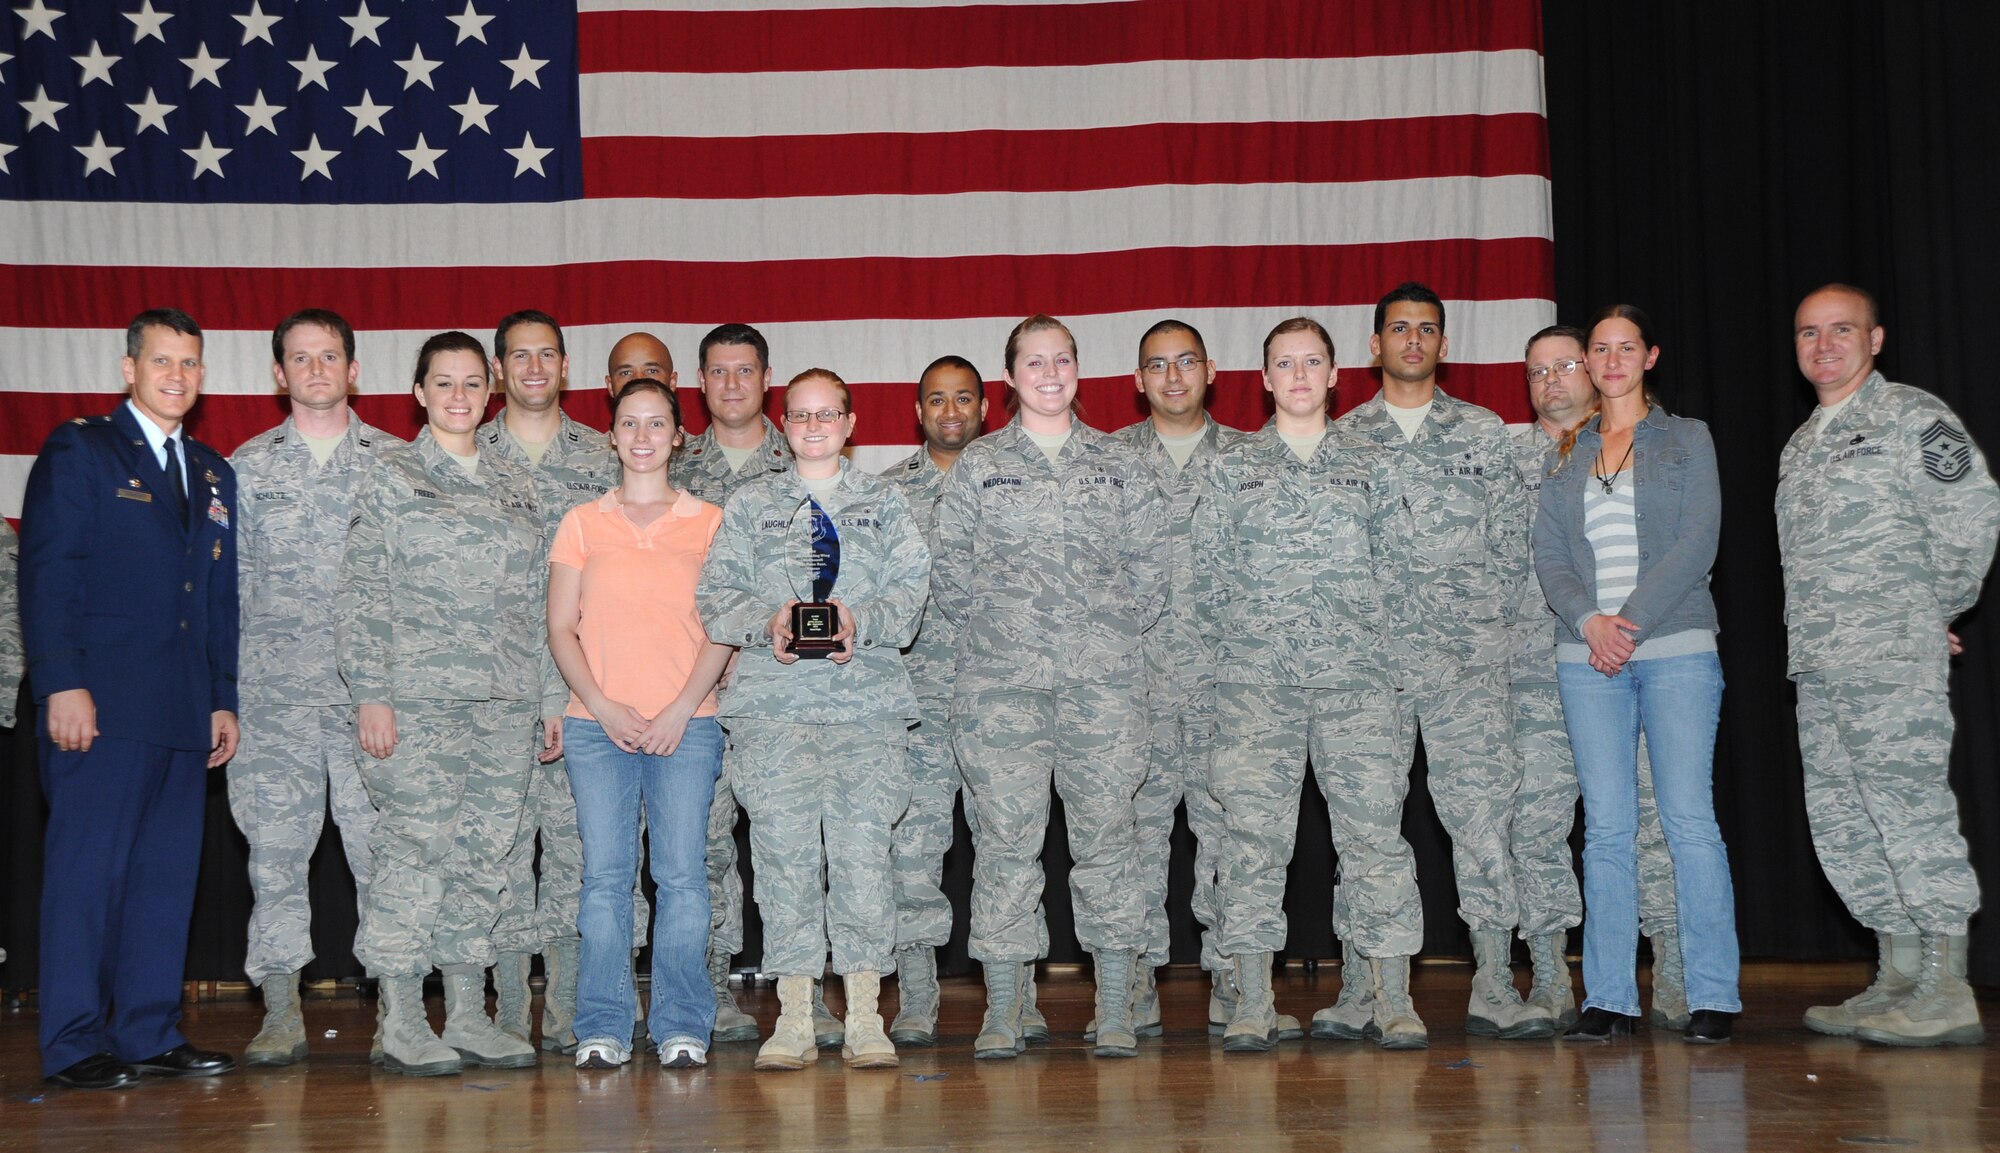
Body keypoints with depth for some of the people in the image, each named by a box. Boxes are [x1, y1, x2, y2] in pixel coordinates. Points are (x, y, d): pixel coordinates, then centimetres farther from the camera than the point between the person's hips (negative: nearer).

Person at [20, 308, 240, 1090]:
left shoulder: (212, 473, 20)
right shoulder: (77, 450, 2)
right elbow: (46, 573, -6)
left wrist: (223, 699, 14)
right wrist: (61, 682, -15)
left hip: (184, 712, 6)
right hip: (100, 702, -6)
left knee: (168, 872, 6)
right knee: (86, 869, -4)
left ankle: (149, 1032, 13)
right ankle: (74, 1042, 2)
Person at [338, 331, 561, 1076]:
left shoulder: (515, 484, 16)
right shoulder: (391, 478, 2)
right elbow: (362, 593, -3)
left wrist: (552, 696, 13)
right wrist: (370, 692, -12)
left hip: (505, 704, 5)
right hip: (419, 699, -5)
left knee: (484, 858, 6)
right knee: (416, 852, -6)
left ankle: (469, 1017, 14)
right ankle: (401, 1024, 3)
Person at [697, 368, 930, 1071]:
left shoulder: (884, 503, 16)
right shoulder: (749, 506, 16)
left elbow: (911, 586, 6)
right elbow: (717, 593, 7)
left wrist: (862, 619, -13)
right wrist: (767, 622, -12)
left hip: (868, 697, 0)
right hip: (771, 700, 0)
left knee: (863, 848, -6)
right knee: (784, 849, -3)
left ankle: (865, 1018, 1)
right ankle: (794, 1019, 4)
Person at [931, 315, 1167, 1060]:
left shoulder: (1120, 465, 13)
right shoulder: (977, 465, 10)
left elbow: (1150, 565, 10)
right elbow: (947, 569, 7)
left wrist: (1118, 626, 1)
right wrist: (995, 624, -1)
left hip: (1104, 678, 1)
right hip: (1002, 680, -1)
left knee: (1106, 834, 0)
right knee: (1006, 837, -1)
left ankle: (1115, 1012, 7)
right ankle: (1002, 1012, 6)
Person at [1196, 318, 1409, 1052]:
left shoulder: (1370, 465, 14)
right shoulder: (1232, 467, 11)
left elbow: (1390, 564, 13)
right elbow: (1206, 573, 9)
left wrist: (1361, 629, 4)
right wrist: (1239, 639, 3)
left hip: (1355, 674, 1)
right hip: (1256, 678, -1)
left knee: (1374, 824, -4)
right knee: (1253, 830, -4)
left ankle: (1387, 995, 3)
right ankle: (1252, 1003, 0)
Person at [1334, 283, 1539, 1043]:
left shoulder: (1484, 432, 12)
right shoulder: (1342, 438, 11)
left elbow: (1512, 539, 11)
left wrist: (1490, 620, 3)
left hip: (1467, 652, 0)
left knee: (1482, 802, -6)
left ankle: (1493, 984, -3)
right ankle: (1380, 986, 6)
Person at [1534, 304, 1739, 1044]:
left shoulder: (1687, 440, 9)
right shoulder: (1564, 455, 16)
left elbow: (1698, 541, -2)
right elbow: (1548, 555, 9)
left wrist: (1633, 619, -12)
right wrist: (1589, 618, -9)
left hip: (1675, 647, -2)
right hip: (1586, 656, 2)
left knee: (1689, 819, -8)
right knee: (1606, 827, 0)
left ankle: (1713, 996, -2)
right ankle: (1609, 998, 4)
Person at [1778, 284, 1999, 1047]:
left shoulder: (1910, 415, -1)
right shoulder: (1800, 446, 22)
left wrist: (1939, 608, -1)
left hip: (1893, 655, -8)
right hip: (1818, 663, 8)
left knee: (1909, 804, -10)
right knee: (1842, 819, 7)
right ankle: (1899, 978, 15)